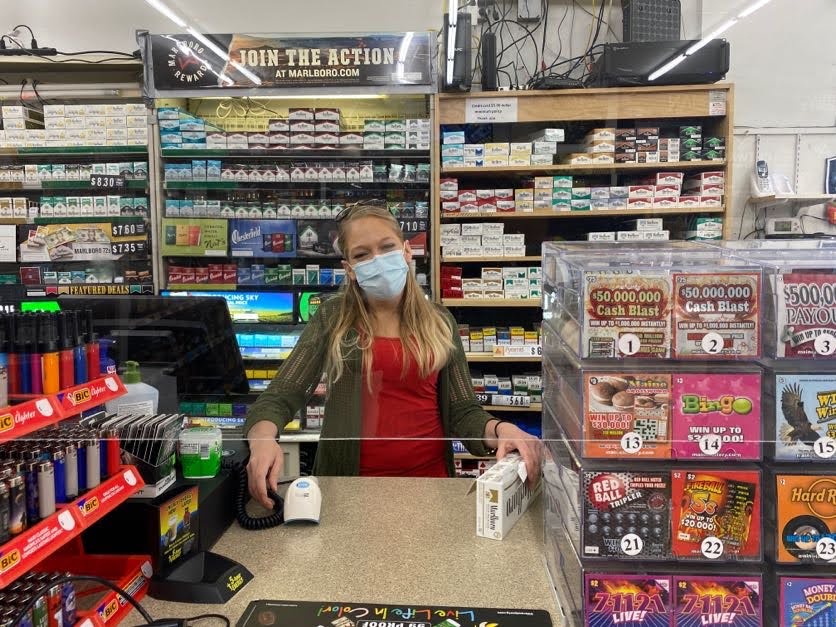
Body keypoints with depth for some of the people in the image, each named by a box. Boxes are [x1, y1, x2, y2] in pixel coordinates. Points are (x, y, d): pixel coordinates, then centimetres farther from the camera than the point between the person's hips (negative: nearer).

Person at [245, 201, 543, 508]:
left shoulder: (440, 322, 8)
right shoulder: (332, 319, 3)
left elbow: (463, 412, 7)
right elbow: (279, 397, -1)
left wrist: (500, 430, -15)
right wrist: (263, 440, -22)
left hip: (430, 475, 1)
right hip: (350, 479, -1)